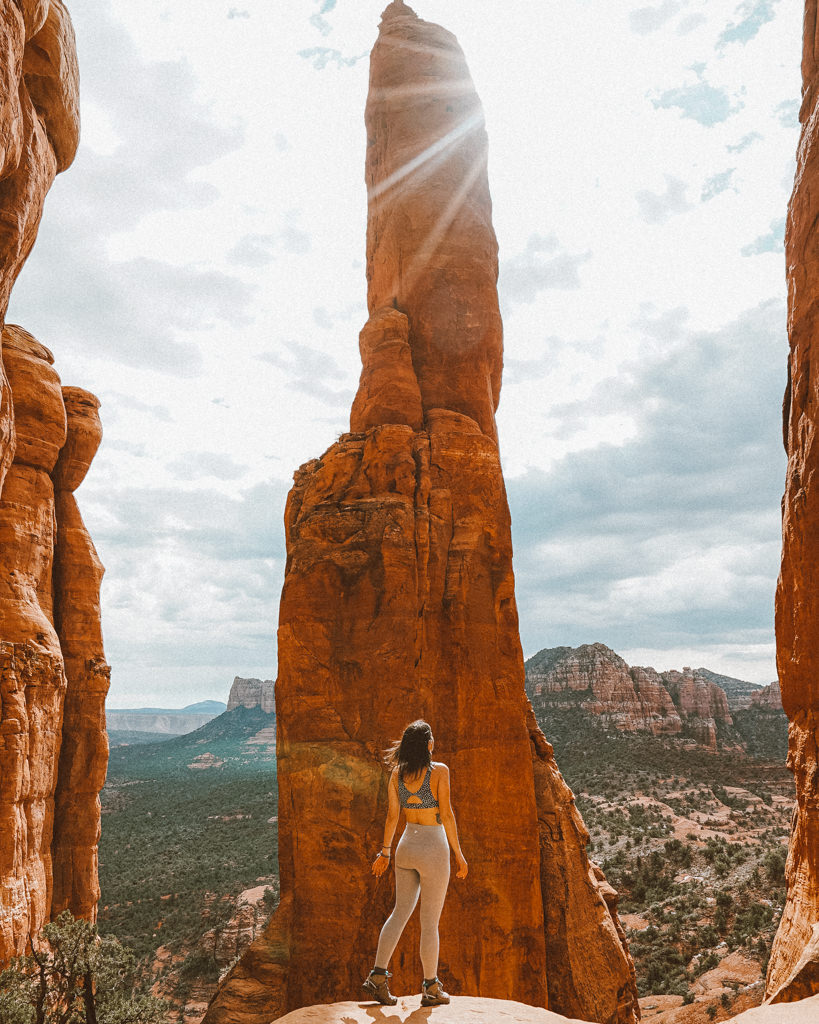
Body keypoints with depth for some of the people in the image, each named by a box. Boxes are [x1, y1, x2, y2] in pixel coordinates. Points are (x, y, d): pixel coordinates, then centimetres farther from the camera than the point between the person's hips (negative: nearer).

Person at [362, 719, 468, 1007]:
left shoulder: (397, 773, 1)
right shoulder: (439, 770, -13)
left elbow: (392, 815, 4)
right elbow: (446, 814, -14)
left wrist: (385, 851, 14)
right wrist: (458, 853, -6)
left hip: (406, 846, 5)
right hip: (433, 848, -5)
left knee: (400, 912, 16)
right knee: (430, 921, 7)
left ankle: (378, 975, 11)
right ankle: (431, 988, 18)